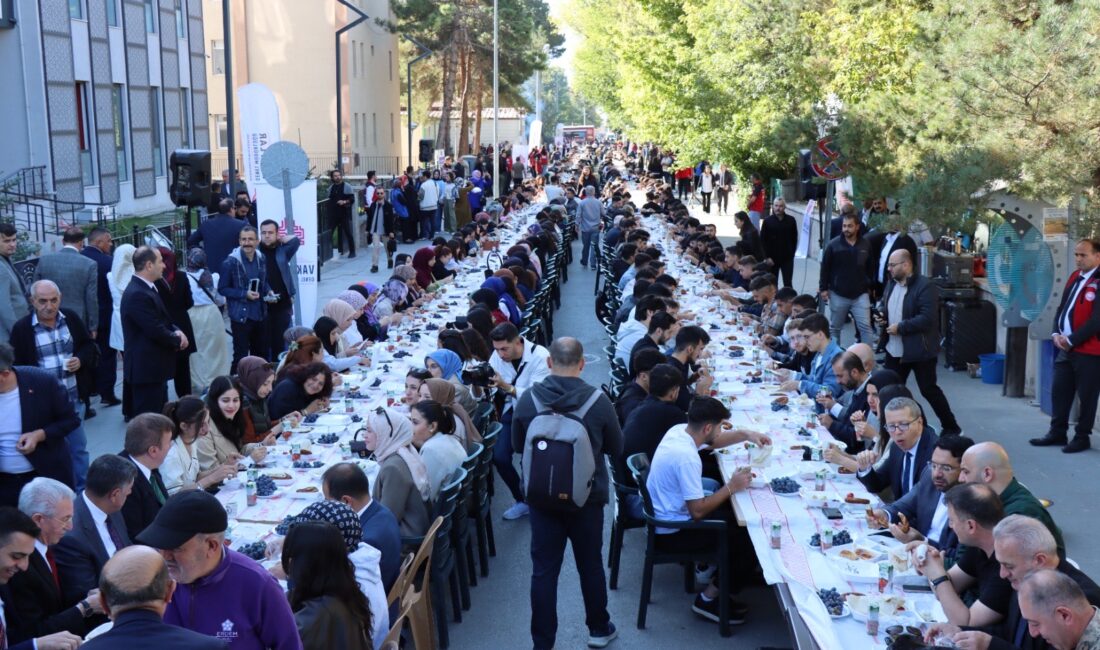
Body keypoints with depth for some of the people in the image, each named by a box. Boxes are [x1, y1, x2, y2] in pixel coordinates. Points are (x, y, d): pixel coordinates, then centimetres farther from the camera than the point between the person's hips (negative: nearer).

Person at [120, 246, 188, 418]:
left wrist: (176, 331, -1)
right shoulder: (138, 294, -22)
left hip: (153, 367, 11)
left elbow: (162, 321, 19)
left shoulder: (146, 288, 12)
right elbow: (157, 332, -24)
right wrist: (178, 340, -6)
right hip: (146, 369, -11)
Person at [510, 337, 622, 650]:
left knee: (543, 570, 9)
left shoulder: (527, 399, -12)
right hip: (587, 497, 0)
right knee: (590, 565, 17)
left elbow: (517, 445, 5)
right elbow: (616, 448, -1)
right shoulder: (598, 401, -16)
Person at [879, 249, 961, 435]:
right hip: (895, 350, 7)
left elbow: (927, 318, -25)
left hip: (920, 350, -7)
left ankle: (951, 428, 17)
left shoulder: (925, 286, -18)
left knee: (929, 390, 2)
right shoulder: (892, 283, 8)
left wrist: (900, 327, -22)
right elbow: (885, 306, 23)